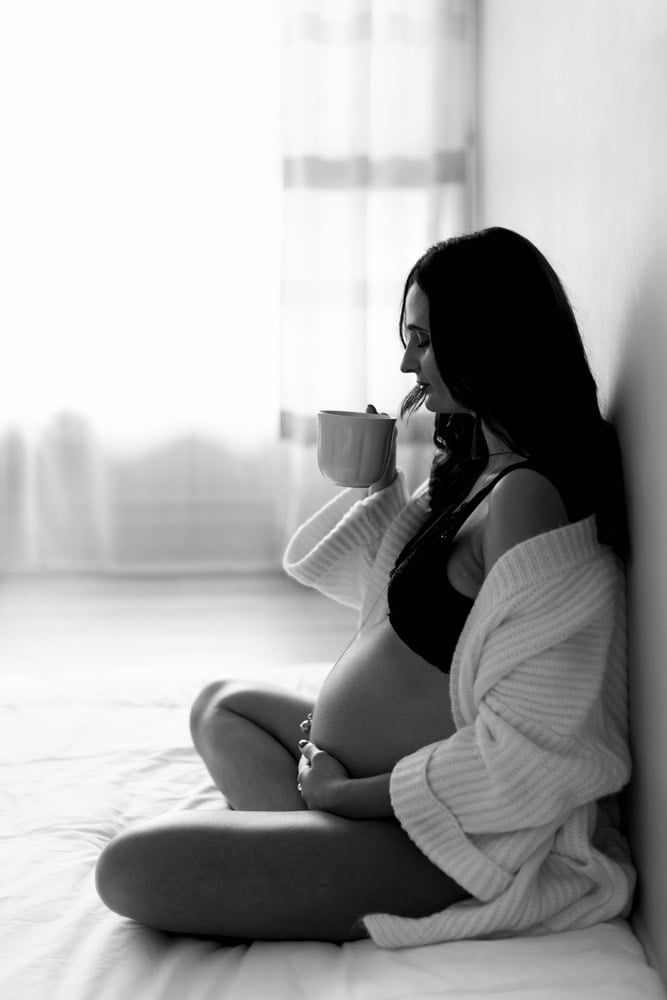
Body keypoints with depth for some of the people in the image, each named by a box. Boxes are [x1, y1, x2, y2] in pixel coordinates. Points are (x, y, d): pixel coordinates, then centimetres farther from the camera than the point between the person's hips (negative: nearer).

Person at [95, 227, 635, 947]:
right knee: (220, 704, 26)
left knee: (131, 868, -16)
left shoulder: (530, 494, -24)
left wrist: (345, 793, -17)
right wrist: (380, 484, 6)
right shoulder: (483, 468, 8)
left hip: (443, 835, -11)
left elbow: (523, 751, -27)